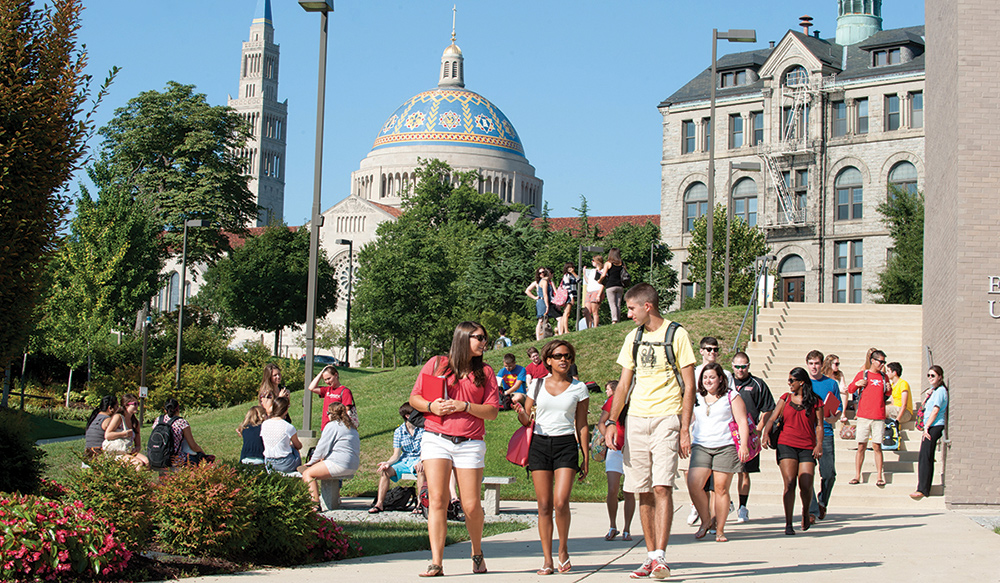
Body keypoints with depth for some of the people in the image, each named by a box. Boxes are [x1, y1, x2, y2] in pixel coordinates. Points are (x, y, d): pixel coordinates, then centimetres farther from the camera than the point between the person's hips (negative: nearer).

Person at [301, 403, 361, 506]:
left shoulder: (332, 426, -6)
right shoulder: (351, 427, 21)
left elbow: (322, 448, -7)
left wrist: (311, 462, 8)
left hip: (340, 465, -10)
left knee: (307, 474, -7)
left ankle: (315, 503, -21)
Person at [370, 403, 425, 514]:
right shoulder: (398, 432, 3)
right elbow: (396, 454, 2)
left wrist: (421, 462, -30)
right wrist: (388, 463, -20)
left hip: (419, 459, -3)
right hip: (404, 461, 3)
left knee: (421, 470, -37)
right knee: (385, 471, -20)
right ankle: (379, 504, -16)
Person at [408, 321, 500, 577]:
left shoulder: (485, 372, 12)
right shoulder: (436, 364, 9)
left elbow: (492, 411, 5)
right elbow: (414, 398, 10)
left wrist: (465, 406, -9)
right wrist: (432, 406, -10)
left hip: (470, 443, 1)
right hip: (436, 439, -1)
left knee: (471, 506, -1)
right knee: (437, 500, -11)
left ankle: (477, 552, 25)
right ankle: (436, 562, -11)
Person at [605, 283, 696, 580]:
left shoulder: (676, 334, -2)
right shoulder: (633, 338, 14)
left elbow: (689, 386, -3)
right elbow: (623, 384, 16)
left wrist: (685, 429, -9)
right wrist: (612, 422, 7)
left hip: (666, 418, -5)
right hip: (636, 419, 5)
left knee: (661, 487, -14)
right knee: (643, 491, 6)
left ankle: (660, 557, -15)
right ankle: (650, 556, 12)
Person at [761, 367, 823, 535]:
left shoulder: (815, 401, 7)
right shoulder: (785, 398, 11)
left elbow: (819, 425, 5)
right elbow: (772, 418, 6)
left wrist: (819, 444, -9)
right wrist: (766, 434, -11)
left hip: (807, 447, 0)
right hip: (786, 444, 1)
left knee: (806, 486, -7)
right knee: (789, 483, -12)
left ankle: (806, 512, 26)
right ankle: (788, 524, -9)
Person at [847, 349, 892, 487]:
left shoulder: (884, 377, 12)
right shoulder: (863, 374, 6)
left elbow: (887, 394, 23)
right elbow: (850, 390, 10)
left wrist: (889, 389, 1)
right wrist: (856, 384, -10)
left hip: (879, 417, 1)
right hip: (863, 416, -1)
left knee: (877, 446, -1)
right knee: (861, 447, -1)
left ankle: (880, 477, 2)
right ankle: (857, 476, 4)